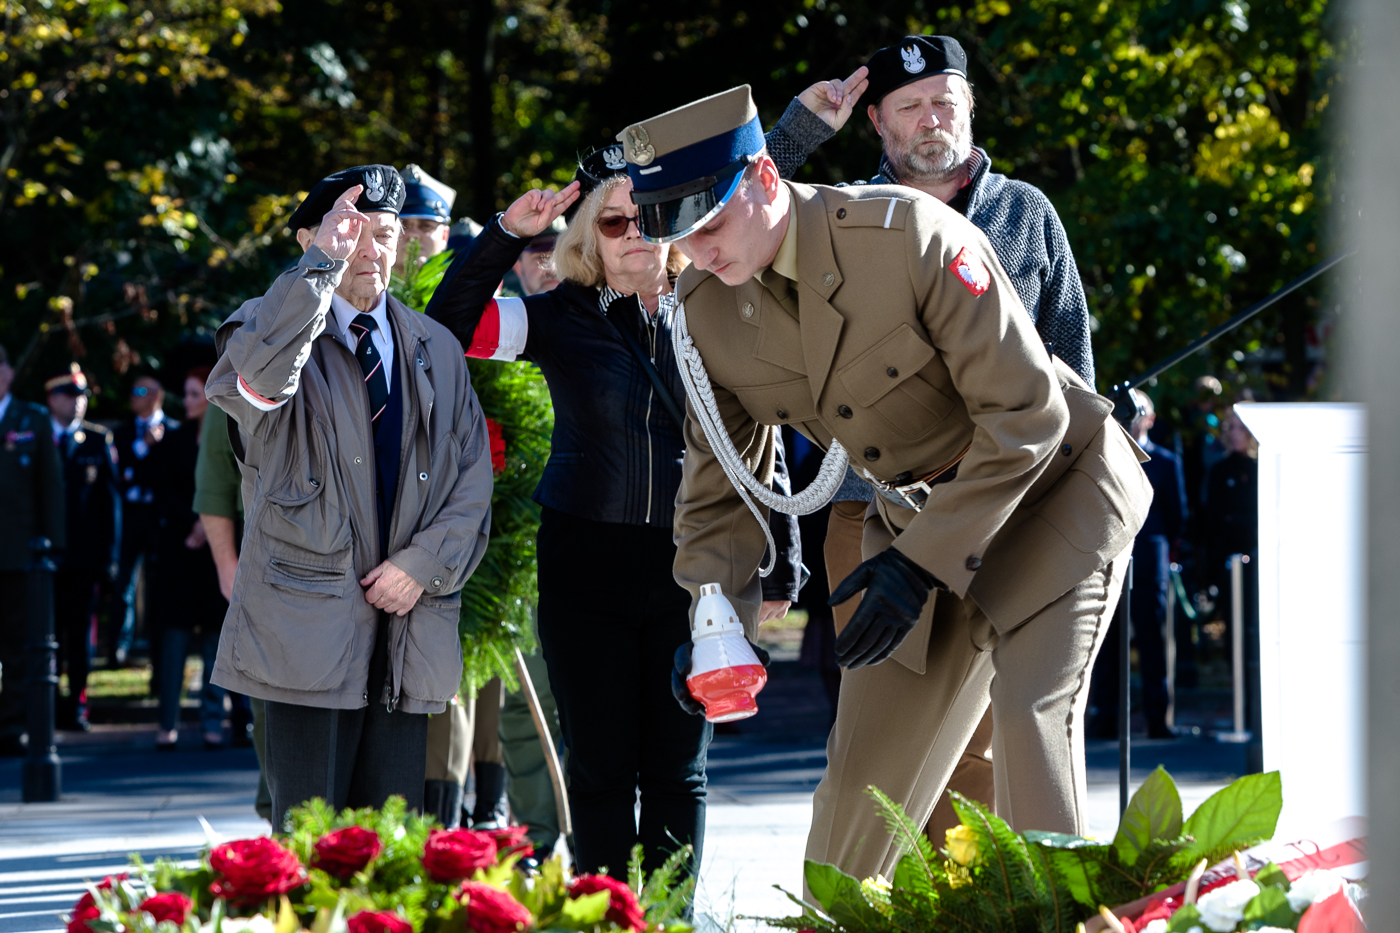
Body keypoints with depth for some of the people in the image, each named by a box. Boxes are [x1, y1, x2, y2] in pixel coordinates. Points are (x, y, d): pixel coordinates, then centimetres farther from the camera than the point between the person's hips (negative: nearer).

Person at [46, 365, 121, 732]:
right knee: (47, 630, -1)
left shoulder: (98, 440, 7)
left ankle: (76, 705, 7)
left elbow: (110, 502, 6)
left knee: (81, 631, 3)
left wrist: (109, 555, 0)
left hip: (85, 556, 0)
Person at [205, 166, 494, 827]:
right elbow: (255, 382, -25)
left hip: (407, 620, 4)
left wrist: (424, 564, -4)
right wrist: (323, 265, -28)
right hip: (309, 623, -4)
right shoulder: (275, 326, 1)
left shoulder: (437, 351, 16)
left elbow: (472, 479, 13)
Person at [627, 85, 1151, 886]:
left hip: (1055, 481, -5)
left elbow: (1026, 417, -25)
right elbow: (721, 483, 4)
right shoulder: (706, 314, -10)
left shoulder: (911, 235, -28)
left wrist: (920, 564, -27)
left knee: (1031, 709, -23)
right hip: (921, 510, 6)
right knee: (866, 760, 3)